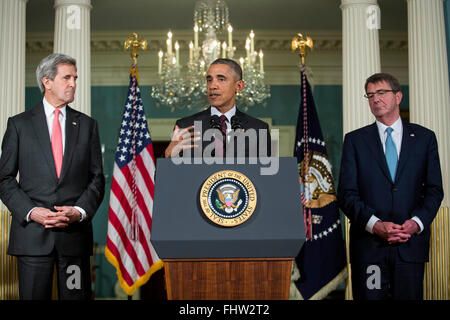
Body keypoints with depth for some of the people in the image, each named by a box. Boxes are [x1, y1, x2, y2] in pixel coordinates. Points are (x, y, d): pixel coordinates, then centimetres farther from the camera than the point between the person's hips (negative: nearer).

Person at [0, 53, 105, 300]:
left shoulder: (86, 125, 10)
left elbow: (97, 178, 9)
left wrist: (80, 211, -7)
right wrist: (30, 212, -10)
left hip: (75, 232, 1)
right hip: (32, 233, -1)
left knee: (76, 295, 5)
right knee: (33, 296, 3)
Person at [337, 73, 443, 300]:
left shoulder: (424, 138, 10)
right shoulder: (355, 140, 7)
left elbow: (434, 190, 7)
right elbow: (347, 194, 0)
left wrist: (416, 223, -10)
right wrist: (375, 224, -14)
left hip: (411, 242, 1)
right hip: (368, 245, 0)